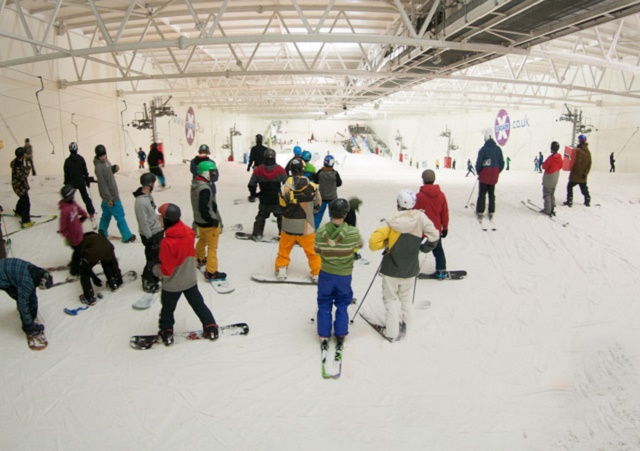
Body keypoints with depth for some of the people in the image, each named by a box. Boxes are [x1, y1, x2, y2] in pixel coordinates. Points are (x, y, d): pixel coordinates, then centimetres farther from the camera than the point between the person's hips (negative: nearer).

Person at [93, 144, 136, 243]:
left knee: (106, 215, 20)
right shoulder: (99, 167, -22)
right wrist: (108, 198, -22)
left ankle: (102, 232, 33)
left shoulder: (105, 161, 3)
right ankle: (127, 237, 9)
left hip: (110, 195, 8)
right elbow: (102, 183, -23)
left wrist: (114, 168, -5)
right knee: (120, 217, 1)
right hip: (110, 196, -8)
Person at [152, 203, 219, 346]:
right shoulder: (189, 232, -14)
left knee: (167, 309, 19)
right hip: (190, 280, 5)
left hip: (172, 285, -5)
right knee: (198, 304, 20)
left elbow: (166, 271, -25)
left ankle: (166, 333, 36)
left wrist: (155, 269, -7)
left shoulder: (167, 242, -33)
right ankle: (211, 328, 28)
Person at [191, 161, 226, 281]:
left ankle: (199, 259, 54)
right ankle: (211, 272, 10)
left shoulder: (195, 183, 0)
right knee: (212, 247, 2)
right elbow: (204, 209, -31)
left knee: (202, 239, 31)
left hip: (199, 220, 10)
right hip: (208, 223, -10)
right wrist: (214, 221, -20)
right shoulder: (204, 189, -30)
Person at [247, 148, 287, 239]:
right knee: (281, 217, 14)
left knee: (261, 217, 20)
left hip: (264, 201, 1)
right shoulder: (280, 170, -11)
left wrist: (253, 194, 14)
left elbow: (252, 185, -4)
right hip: (277, 200, -1)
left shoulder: (258, 170, -8)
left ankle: (257, 234, 18)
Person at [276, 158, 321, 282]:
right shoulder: (312, 187, -12)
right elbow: (317, 206, 1)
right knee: (312, 251, 13)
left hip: (288, 226, 1)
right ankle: (317, 273, 21)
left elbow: (282, 207, -2)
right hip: (306, 227, 0)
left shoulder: (285, 187, -13)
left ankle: (281, 270, 27)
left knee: (284, 249, 19)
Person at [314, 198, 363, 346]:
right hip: (345, 275, 0)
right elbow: (359, 245, -2)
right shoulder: (353, 232, -23)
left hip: (326, 273, 0)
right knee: (342, 305, 21)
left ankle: (324, 335, 26)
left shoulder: (321, 231, -20)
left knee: (324, 304, 18)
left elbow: (317, 250, -5)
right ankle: (341, 334, 29)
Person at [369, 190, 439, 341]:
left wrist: (386, 243, -4)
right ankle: (404, 326, 33)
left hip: (391, 269, -3)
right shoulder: (420, 218, -10)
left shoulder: (392, 222, -17)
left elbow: (373, 242, -22)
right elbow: (434, 236, -5)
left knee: (391, 299, 11)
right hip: (410, 270, 3)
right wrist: (424, 247, 11)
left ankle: (392, 332, 16)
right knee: (406, 299, 22)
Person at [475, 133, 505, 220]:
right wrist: (498, 172, 16)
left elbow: (479, 162, -10)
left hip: (484, 174, -4)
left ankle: (480, 211, 1)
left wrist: (478, 171, 4)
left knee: (482, 193, 3)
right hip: (494, 175, 4)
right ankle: (491, 212, 13)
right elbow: (502, 162, 7)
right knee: (492, 193, 12)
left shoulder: (483, 149, -9)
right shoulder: (498, 149, 5)